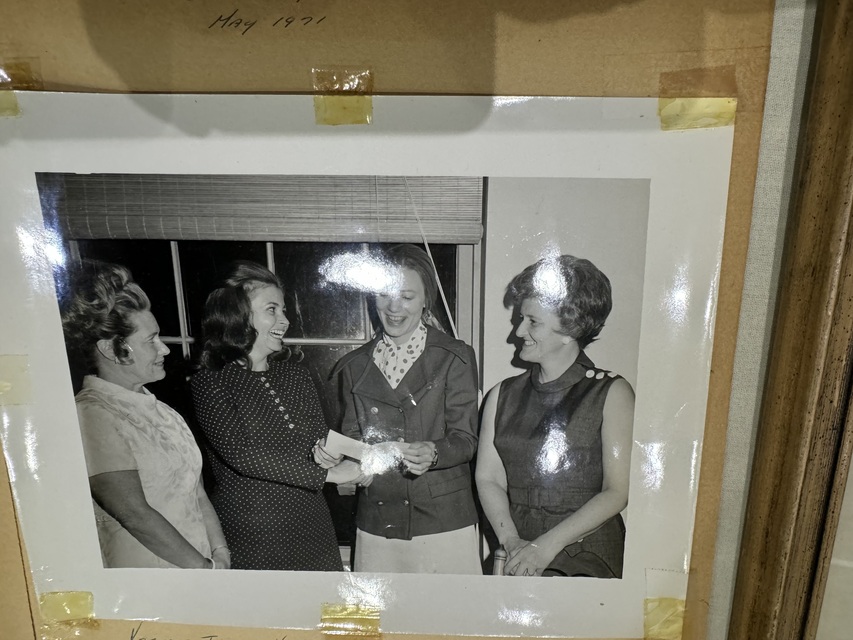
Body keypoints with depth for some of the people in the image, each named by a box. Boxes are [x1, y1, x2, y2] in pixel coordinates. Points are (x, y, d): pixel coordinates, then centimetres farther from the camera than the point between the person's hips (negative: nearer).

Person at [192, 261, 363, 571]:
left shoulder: (296, 374, 8)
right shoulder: (209, 383, -9)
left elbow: (320, 436, 8)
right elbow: (241, 453, -19)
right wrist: (326, 473, -20)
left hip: (310, 521, 5)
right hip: (250, 533, -4)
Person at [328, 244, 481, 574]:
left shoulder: (455, 358, -2)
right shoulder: (354, 366, 9)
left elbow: (465, 438, -6)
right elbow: (351, 433, 10)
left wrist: (432, 453, -25)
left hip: (443, 522, -2)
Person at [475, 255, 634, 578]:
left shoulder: (612, 394, -3)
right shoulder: (502, 396, 9)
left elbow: (618, 492, -6)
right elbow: (488, 478, 4)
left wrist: (548, 544, -12)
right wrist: (511, 541, -11)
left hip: (586, 557, -2)